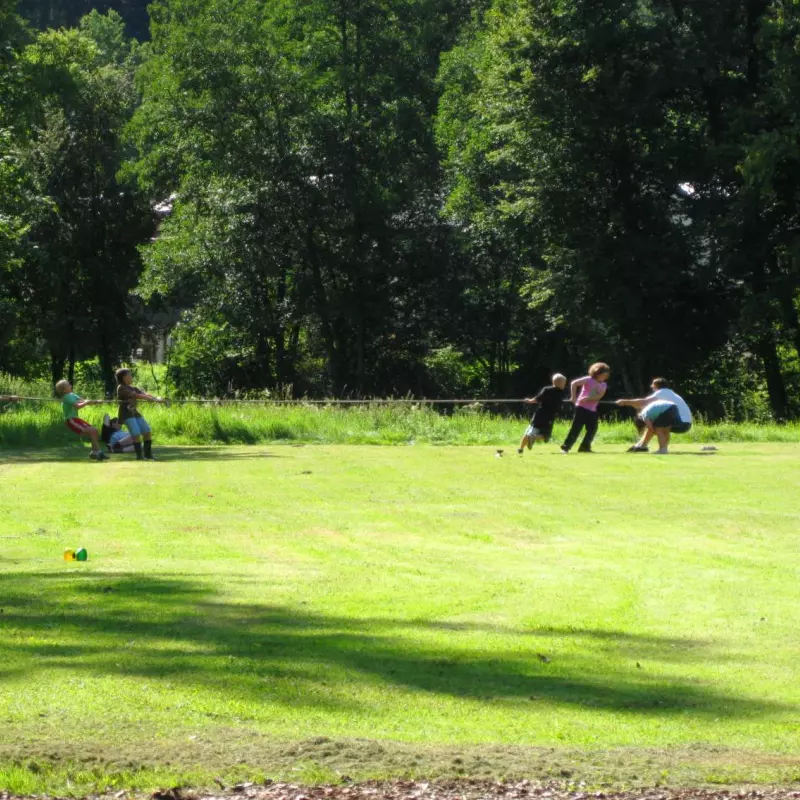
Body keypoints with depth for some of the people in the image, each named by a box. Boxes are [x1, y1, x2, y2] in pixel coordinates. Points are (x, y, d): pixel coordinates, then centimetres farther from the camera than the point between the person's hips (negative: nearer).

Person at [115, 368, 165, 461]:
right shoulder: (121, 388, -11)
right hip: (126, 415, -8)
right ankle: (139, 456, -10)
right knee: (136, 434, -20)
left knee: (147, 432, 2)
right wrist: (154, 399, -24)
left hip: (135, 413, 8)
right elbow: (136, 396, -20)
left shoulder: (133, 388, 14)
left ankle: (148, 455, 11)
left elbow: (144, 394, 1)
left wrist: (156, 398, -16)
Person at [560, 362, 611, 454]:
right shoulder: (588, 380, -8)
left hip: (593, 410, 6)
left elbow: (599, 396, -7)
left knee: (592, 429, 3)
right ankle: (565, 447, -6)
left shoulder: (603, 385, 8)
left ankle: (585, 447, 14)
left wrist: (587, 398, -21)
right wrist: (573, 397, -19)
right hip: (582, 407, -6)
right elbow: (574, 383, -16)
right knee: (576, 428, -9)